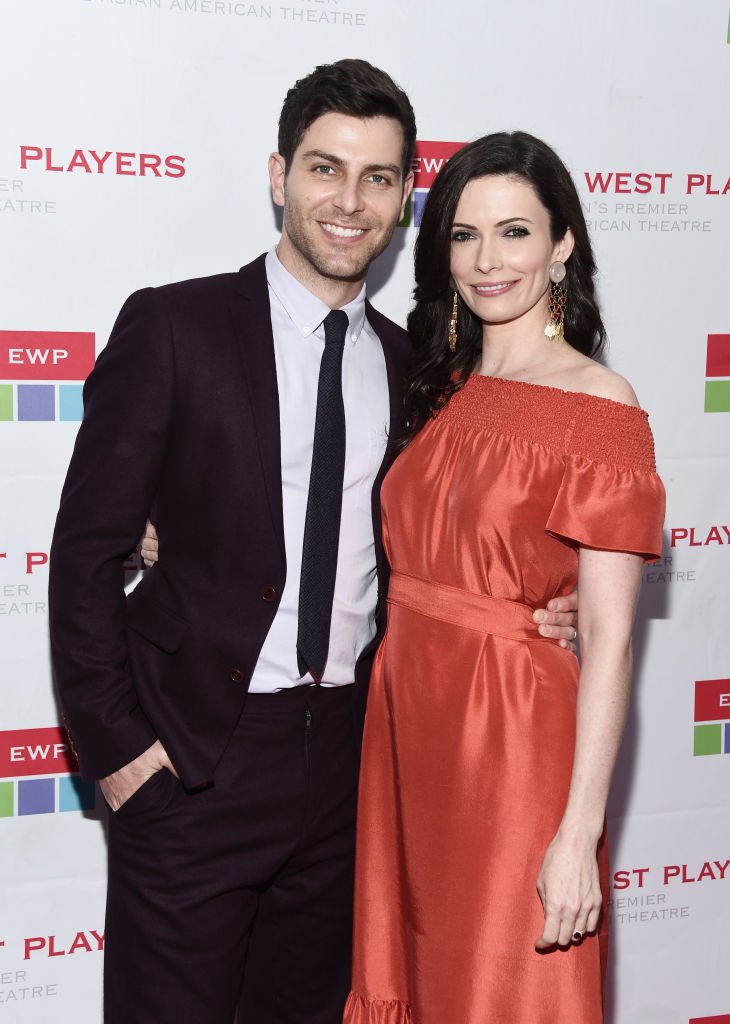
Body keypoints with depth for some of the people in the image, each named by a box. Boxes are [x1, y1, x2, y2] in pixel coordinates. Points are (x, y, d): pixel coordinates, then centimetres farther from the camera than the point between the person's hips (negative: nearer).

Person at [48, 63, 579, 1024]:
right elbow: (87, 548, -7)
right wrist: (113, 742, -10)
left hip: (346, 756, 5)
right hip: (192, 760, -4)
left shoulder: (407, 363, 8)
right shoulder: (173, 326, -6)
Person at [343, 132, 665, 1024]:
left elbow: (608, 638, -16)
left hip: (516, 741, -6)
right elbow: (410, 562, 9)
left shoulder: (600, 409, -13)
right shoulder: (440, 389, 8)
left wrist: (579, 832, -19)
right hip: (408, 726, 6)